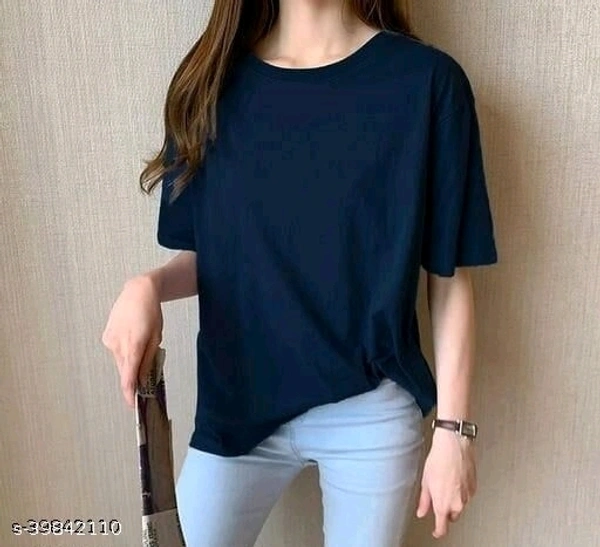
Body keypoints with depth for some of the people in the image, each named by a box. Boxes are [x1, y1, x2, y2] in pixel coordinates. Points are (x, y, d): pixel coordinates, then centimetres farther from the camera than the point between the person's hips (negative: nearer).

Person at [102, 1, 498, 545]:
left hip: (373, 413, -1)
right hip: (237, 402, 3)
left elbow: (449, 276, -7)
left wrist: (453, 429, -5)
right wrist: (148, 286, -17)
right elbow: (203, 254, 4)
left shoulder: (426, 80, -11)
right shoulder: (213, 80, -3)